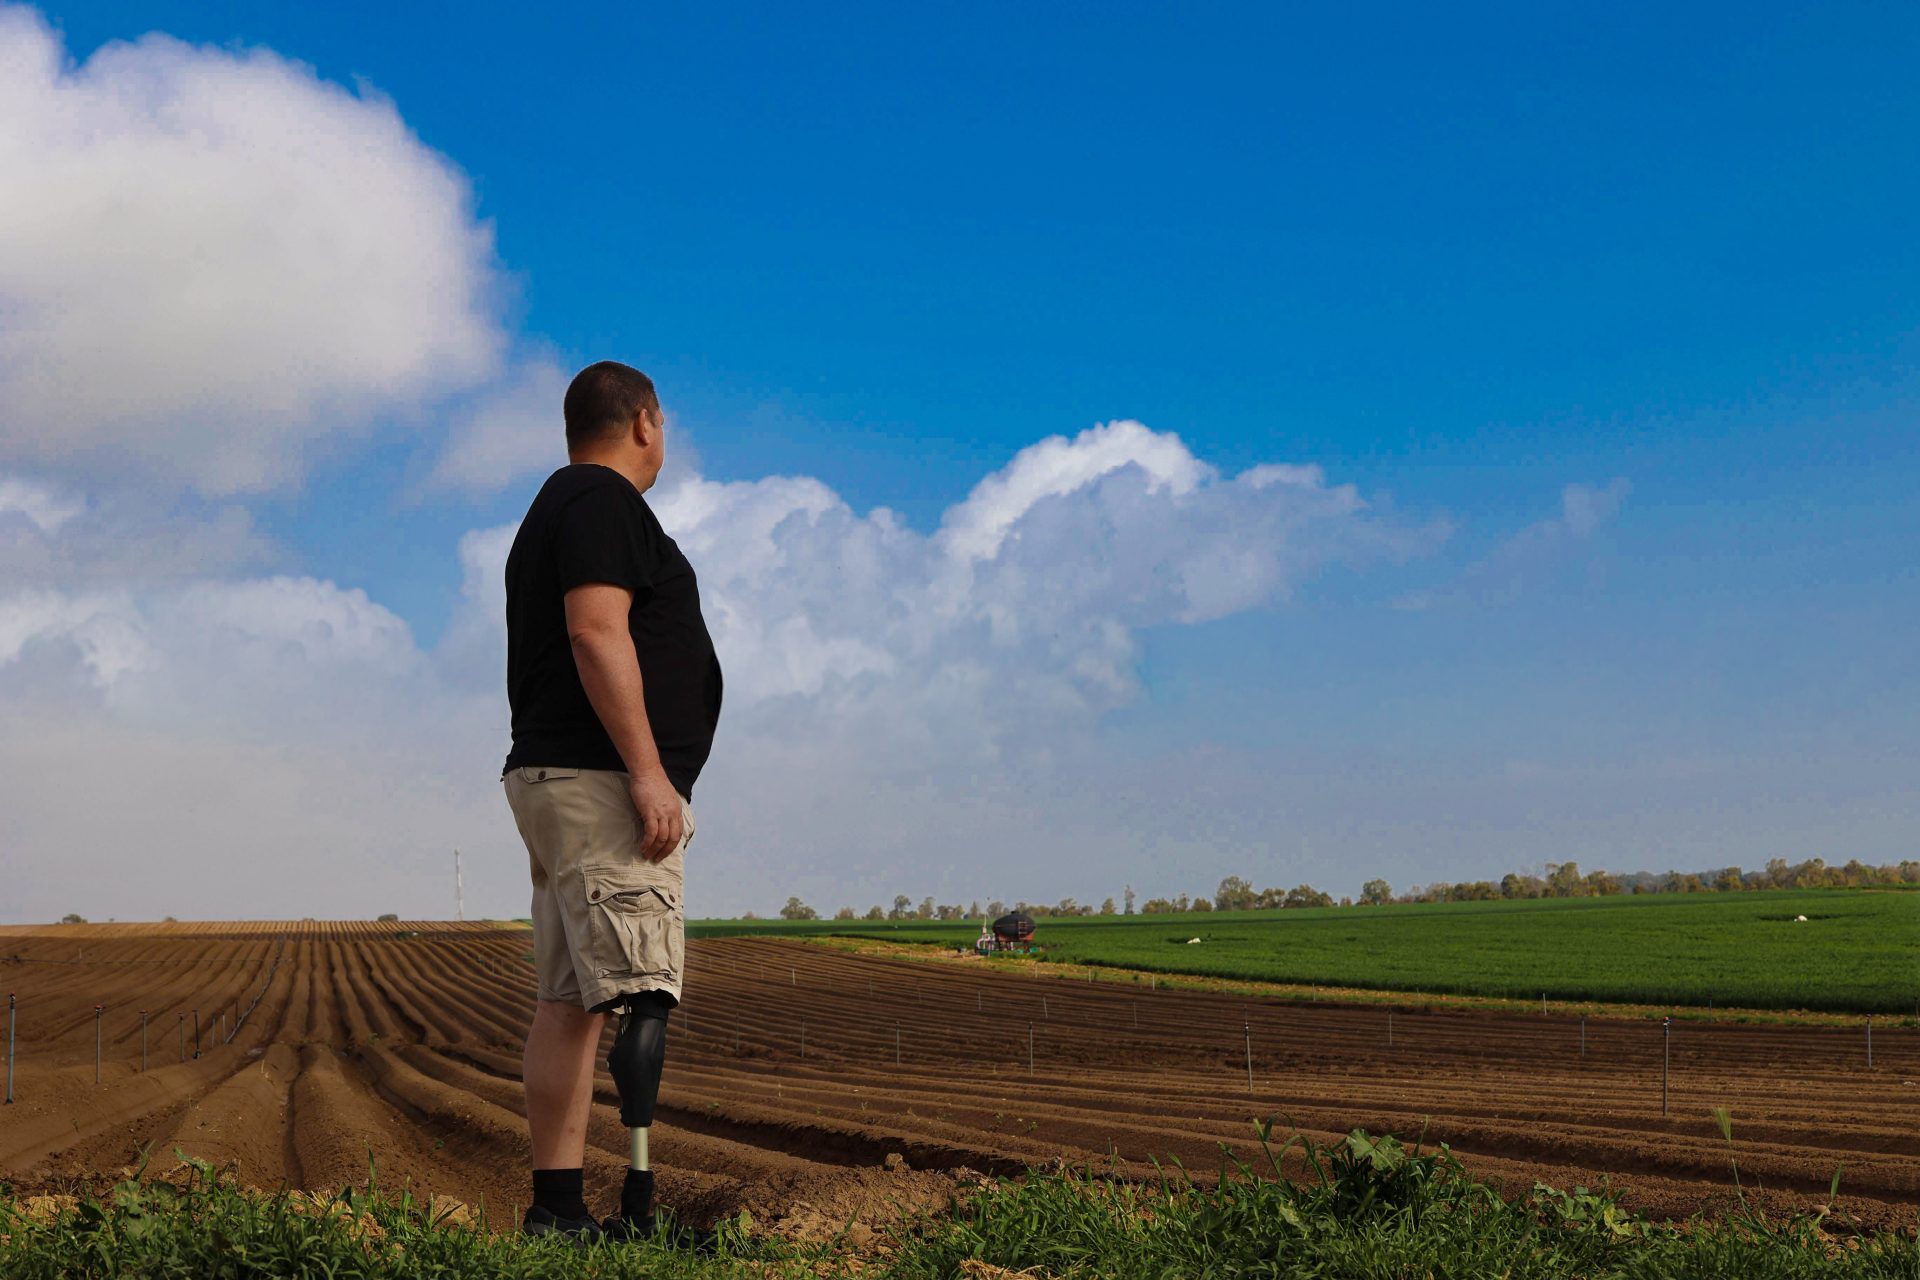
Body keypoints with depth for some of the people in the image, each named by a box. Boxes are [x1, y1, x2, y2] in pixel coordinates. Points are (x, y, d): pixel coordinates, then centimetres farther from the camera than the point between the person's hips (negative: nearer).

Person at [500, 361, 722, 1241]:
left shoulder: (553, 508, 26)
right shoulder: (604, 500, -5)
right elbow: (596, 632, -18)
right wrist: (648, 771, -22)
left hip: (548, 776, 10)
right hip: (601, 778, -10)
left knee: (570, 1001, 5)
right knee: (640, 993, -15)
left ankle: (557, 1207, 5)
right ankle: (639, 1196, -21)